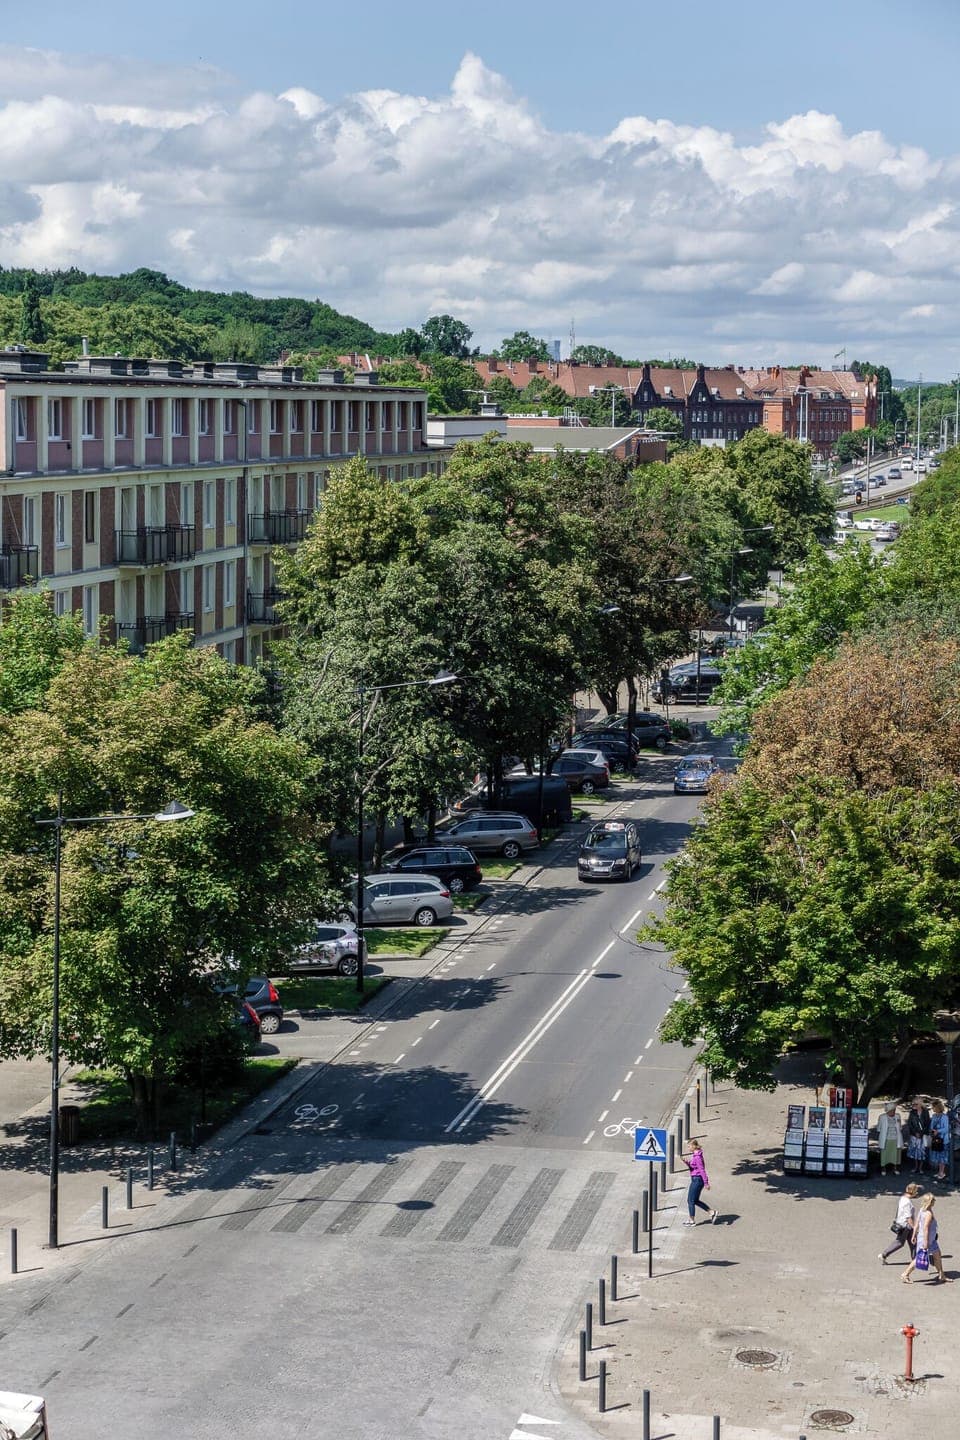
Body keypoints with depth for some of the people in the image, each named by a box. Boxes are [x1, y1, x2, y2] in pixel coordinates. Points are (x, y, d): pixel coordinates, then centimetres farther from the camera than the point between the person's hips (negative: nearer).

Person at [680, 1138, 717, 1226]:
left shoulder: (697, 1157, -21)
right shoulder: (694, 1155, 9)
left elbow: (702, 1170, -21)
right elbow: (691, 1167, 18)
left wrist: (706, 1183, -20)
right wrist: (686, 1162, -1)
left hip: (697, 1180, -10)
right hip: (695, 1180, 10)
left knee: (691, 1200, 2)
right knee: (695, 1200, 17)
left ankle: (692, 1221, 14)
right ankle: (711, 1213, 21)